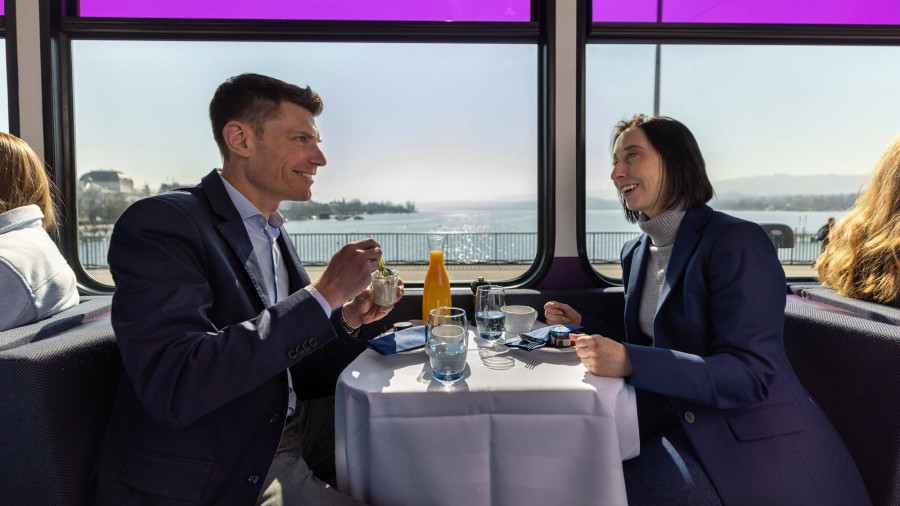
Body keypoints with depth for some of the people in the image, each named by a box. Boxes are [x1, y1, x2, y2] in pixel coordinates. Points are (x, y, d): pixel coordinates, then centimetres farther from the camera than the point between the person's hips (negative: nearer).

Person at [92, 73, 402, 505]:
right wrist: (324, 294, -27)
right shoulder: (160, 223, -16)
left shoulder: (273, 235, 9)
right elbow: (173, 391, -30)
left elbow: (283, 368, 13)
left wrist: (346, 320, -6)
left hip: (287, 428, 8)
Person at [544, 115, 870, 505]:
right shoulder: (635, 253, 8)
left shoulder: (736, 241, -15)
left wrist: (629, 361, -32)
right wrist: (582, 326, 3)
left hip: (756, 444, -6)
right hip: (678, 427, 7)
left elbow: (750, 375, -22)